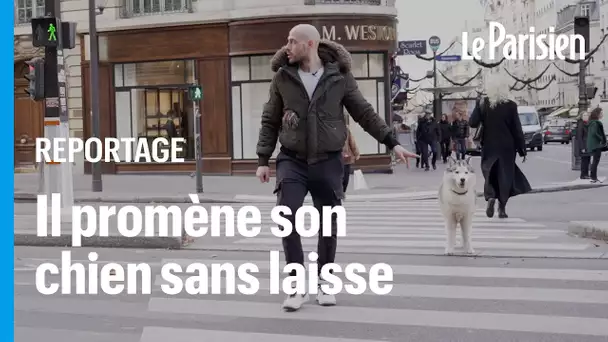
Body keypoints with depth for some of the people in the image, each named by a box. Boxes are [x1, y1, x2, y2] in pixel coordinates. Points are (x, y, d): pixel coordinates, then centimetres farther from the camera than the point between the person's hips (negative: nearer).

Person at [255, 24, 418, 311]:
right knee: (286, 218, -14)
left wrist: (392, 143, -1)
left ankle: (323, 283, 25)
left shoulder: (339, 75, -3)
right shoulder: (282, 77, 0)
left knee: (328, 224, 6)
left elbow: (364, 113, 3)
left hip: (328, 162, 0)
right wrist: (263, 160, 2)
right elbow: (270, 121, 7)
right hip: (292, 160, 0)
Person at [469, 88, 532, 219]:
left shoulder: (482, 103, -6)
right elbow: (517, 129, -4)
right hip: (507, 146, 0)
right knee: (505, 175, 8)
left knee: (489, 173, 12)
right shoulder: (511, 105, -5)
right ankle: (502, 208, 6)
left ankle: (490, 197, -14)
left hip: (489, 145, 0)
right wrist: (522, 149, 2)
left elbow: (472, 122, -9)